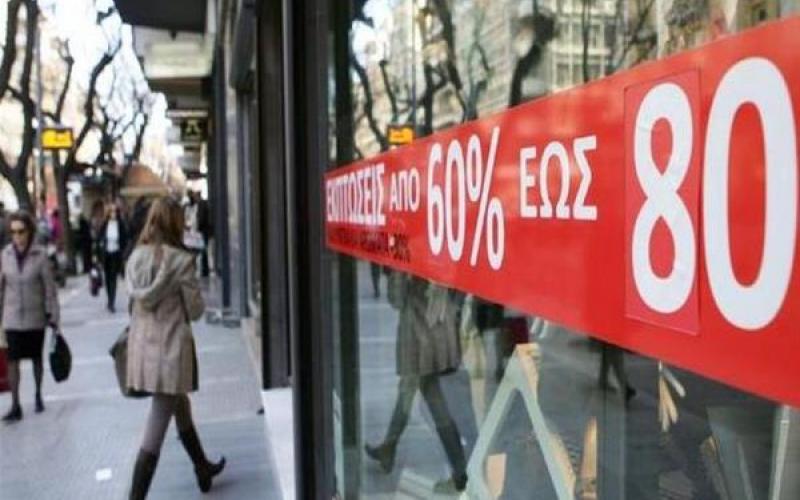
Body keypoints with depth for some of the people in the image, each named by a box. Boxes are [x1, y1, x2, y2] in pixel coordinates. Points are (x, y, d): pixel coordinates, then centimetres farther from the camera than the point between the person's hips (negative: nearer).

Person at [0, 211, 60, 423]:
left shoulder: (40, 255, -11)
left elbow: (49, 287, -7)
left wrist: (52, 316, -7)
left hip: (35, 317, -1)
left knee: (36, 358, 14)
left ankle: (38, 395, 33)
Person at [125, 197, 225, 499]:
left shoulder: (136, 257, 2)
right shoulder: (180, 259, -14)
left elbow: (134, 299, 10)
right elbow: (195, 309, -8)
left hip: (141, 345, 7)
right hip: (171, 347, -7)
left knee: (180, 405, 26)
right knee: (156, 430, -1)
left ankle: (203, 468, 45)